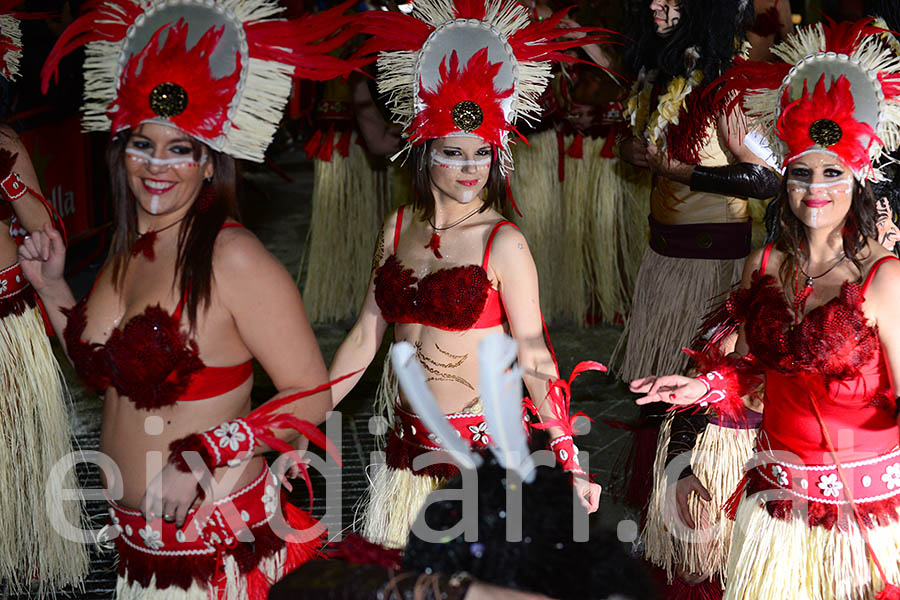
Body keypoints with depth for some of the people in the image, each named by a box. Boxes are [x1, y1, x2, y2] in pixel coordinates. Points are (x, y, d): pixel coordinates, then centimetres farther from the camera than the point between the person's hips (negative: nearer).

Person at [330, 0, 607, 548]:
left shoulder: (503, 243, -11)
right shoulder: (399, 228, 3)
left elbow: (535, 357, -11)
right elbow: (367, 334, 8)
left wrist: (570, 461, -15)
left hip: (481, 443, -4)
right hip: (409, 439, 5)